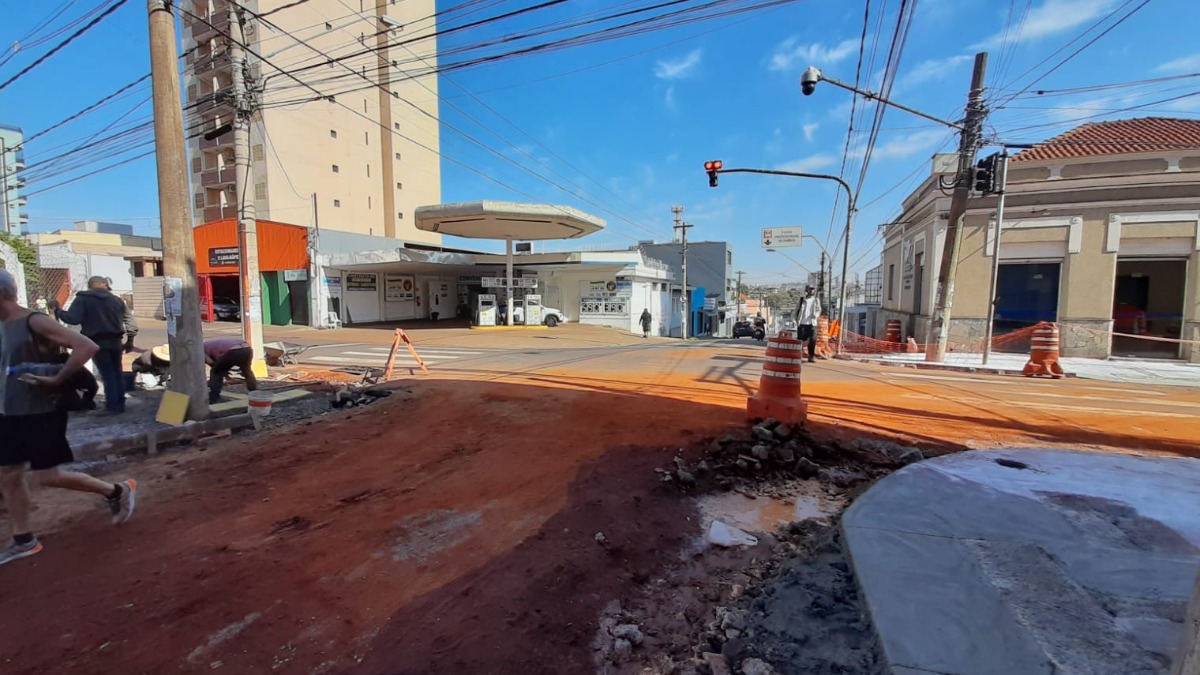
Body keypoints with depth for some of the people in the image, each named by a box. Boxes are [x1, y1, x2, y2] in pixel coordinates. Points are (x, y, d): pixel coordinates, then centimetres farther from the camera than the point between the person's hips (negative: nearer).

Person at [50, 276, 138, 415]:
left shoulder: (82, 299, -5)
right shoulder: (116, 300, 7)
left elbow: (73, 319, -15)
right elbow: (130, 322, 7)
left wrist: (57, 310, 1)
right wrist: (129, 341, 16)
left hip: (97, 342, -3)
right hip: (115, 341, 4)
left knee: (107, 374, 0)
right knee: (117, 372, 13)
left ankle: (112, 406, 1)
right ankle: (120, 403, 16)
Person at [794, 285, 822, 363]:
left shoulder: (816, 300, 11)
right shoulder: (802, 299, 5)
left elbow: (819, 310, 11)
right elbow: (797, 309, 6)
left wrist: (816, 315, -11)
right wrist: (797, 320, -2)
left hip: (812, 323, 1)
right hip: (802, 323, -1)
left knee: (812, 340, -4)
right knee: (800, 339, -1)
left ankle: (811, 356, 5)